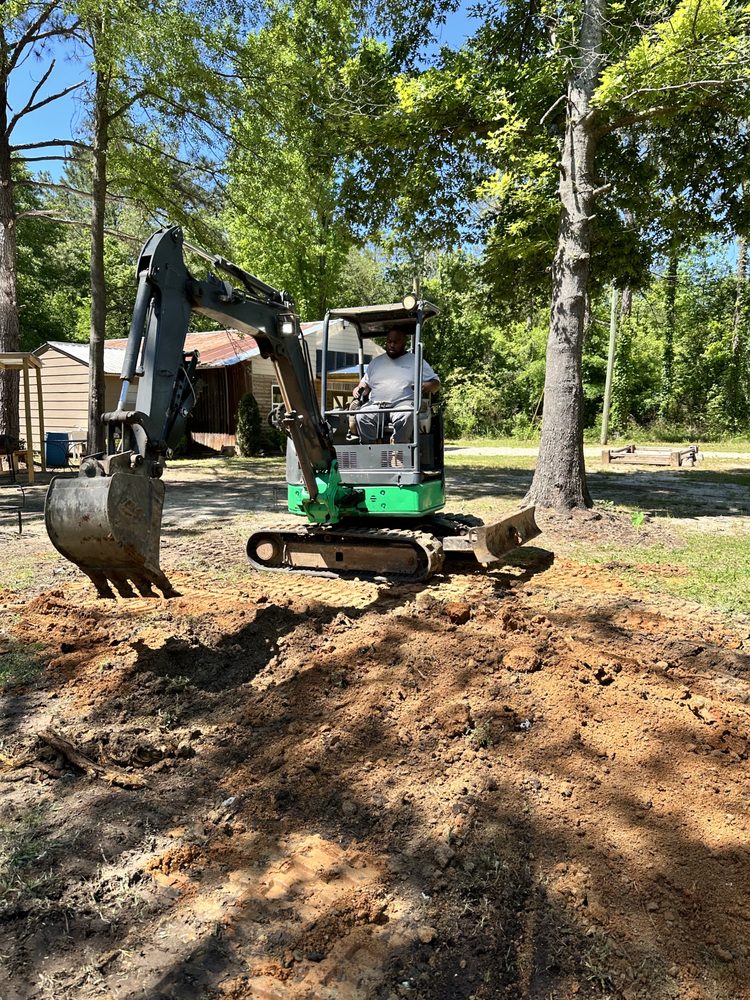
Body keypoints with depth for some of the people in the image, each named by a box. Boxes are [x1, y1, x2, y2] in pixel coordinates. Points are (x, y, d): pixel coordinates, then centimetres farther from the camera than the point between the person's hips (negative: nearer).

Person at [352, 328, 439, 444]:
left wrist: (424, 387, -9)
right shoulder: (376, 361, 28)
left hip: (403, 403, -2)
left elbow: (435, 382, 14)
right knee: (362, 416, -31)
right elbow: (365, 384, 30)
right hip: (375, 405, 3)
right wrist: (359, 389, 6)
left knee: (406, 415, -38)